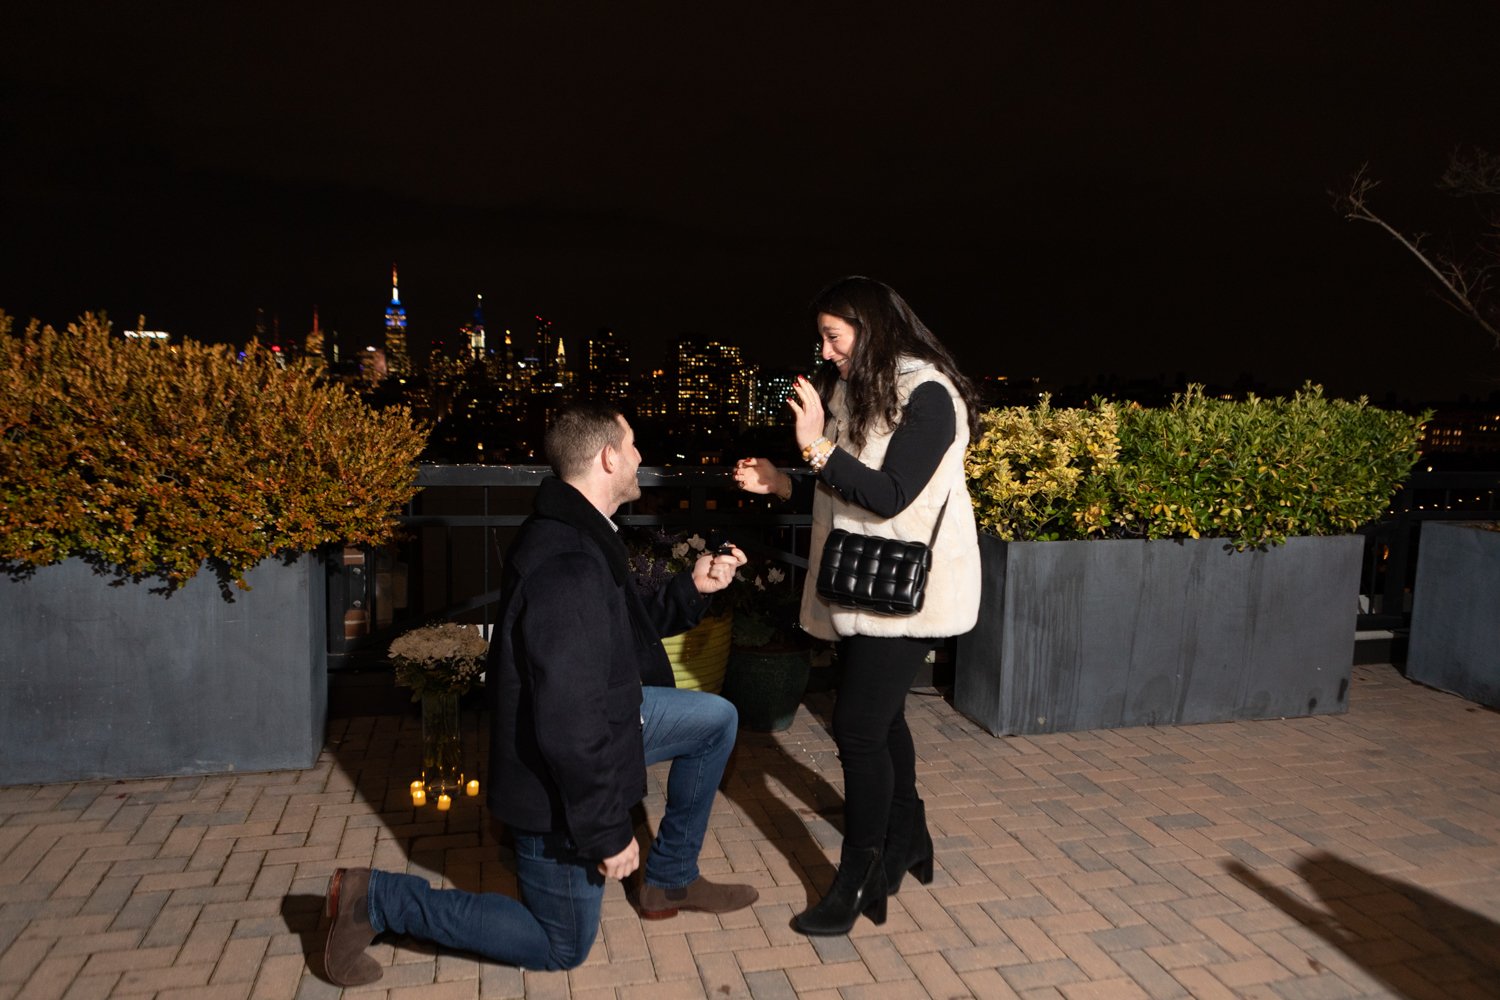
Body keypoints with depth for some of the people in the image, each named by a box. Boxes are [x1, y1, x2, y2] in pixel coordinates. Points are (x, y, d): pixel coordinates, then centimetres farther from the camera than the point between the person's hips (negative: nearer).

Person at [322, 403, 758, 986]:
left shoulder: (576, 534, 0)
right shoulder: (569, 570, -34)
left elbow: (626, 628, 13)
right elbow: (568, 727, -34)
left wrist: (692, 588, -1)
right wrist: (609, 832, -23)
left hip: (591, 719, 9)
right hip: (559, 781, -9)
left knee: (717, 719, 15)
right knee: (562, 948, 11)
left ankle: (672, 880, 26)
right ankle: (377, 898, 12)